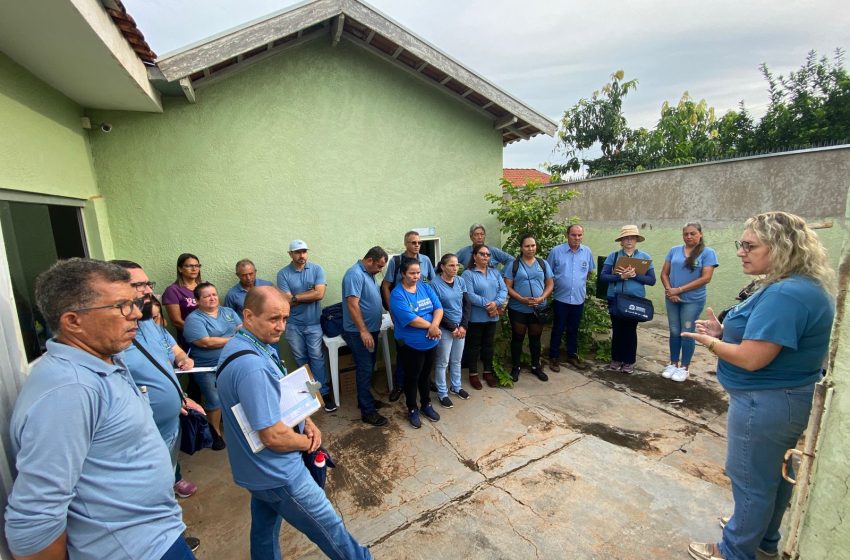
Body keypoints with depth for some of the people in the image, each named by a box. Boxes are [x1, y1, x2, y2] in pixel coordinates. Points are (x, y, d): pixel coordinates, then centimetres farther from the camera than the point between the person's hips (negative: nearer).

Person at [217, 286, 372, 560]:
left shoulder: (240, 346, 0)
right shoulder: (252, 367, -33)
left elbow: (278, 398, 10)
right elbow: (274, 437, -31)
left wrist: (307, 423, -2)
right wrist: (307, 442, -11)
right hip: (278, 475, -9)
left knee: (265, 529, 28)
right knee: (330, 529, 11)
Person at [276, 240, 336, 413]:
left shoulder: (317, 269, -5)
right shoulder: (283, 274, -6)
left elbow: (320, 294, -16)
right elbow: (286, 301, -13)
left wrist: (296, 297, -12)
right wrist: (310, 294, -11)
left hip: (314, 323, -1)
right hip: (293, 325, 1)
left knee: (316, 357, 2)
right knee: (301, 359, 14)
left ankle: (324, 392, 12)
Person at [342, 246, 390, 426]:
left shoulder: (368, 273, 10)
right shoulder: (355, 274, -20)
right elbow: (352, 304, -26)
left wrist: (374, 322, 23)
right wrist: (363, 331, -26)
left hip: (371, 329, 10)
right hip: (360, 333, -10)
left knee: (368, 368, 19)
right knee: (365, 370, -1)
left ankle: (365, 399, 35)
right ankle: (367, 411, 9)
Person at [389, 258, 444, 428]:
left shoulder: (426, 288, 2)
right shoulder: (397, 294, -17)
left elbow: (438, 308, -4)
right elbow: (410, 319, -25)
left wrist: (435, 326, -22)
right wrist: (430, 325, -16)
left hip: (430, 342, 5)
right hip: (410, 344, -5)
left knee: (426, 375, 21)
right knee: (412, 377, 11)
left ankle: (426, 404, 40)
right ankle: (412, 410, 31)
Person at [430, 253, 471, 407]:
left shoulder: (461, 281, 1)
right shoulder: (435, 284, -14)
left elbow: (467, 304, 4)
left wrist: (463, 325, -6)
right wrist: (452, 328, -12)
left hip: (460, 327, 5)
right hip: (444, 329, -5)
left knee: (457, 360, 18)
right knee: (442, 362, 7)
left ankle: (456, 387, 37)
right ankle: (442, 393, 22)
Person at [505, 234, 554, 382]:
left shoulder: (543, 264, 5)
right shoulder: (514, 264, -3)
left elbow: (550, 284, 5)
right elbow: (508, 287, -7)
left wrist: (541, 298, -13)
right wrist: (522, 299, -20)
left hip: (539, 309, 2)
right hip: (518, 309, -2)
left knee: (535, 338, 15)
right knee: (517, 338, 9)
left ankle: (536, 366, 31)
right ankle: (516, 367, 23)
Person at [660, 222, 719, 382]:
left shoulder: (708, 252, -5)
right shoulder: (674, 250, 6)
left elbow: (705, 278, -12)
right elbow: (664, 273, 6)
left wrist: (679, 289, -15)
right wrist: (669, 290, -10)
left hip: (693, 301, -3)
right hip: (672, 299, 3)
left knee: (687, 333, 5)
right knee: (674, 332, 11)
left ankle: (684, 367, 19)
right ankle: (673, 363, 25)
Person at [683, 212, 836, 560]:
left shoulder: (786, 294, -27)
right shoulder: (800, 287, 7)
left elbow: (752, 358, -29)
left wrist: (711, 343, -12)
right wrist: (723, 332, 3)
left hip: (766, 404, -10)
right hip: (785, 398, 10)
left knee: (752, 480, 7)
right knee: (775, 472, 25)